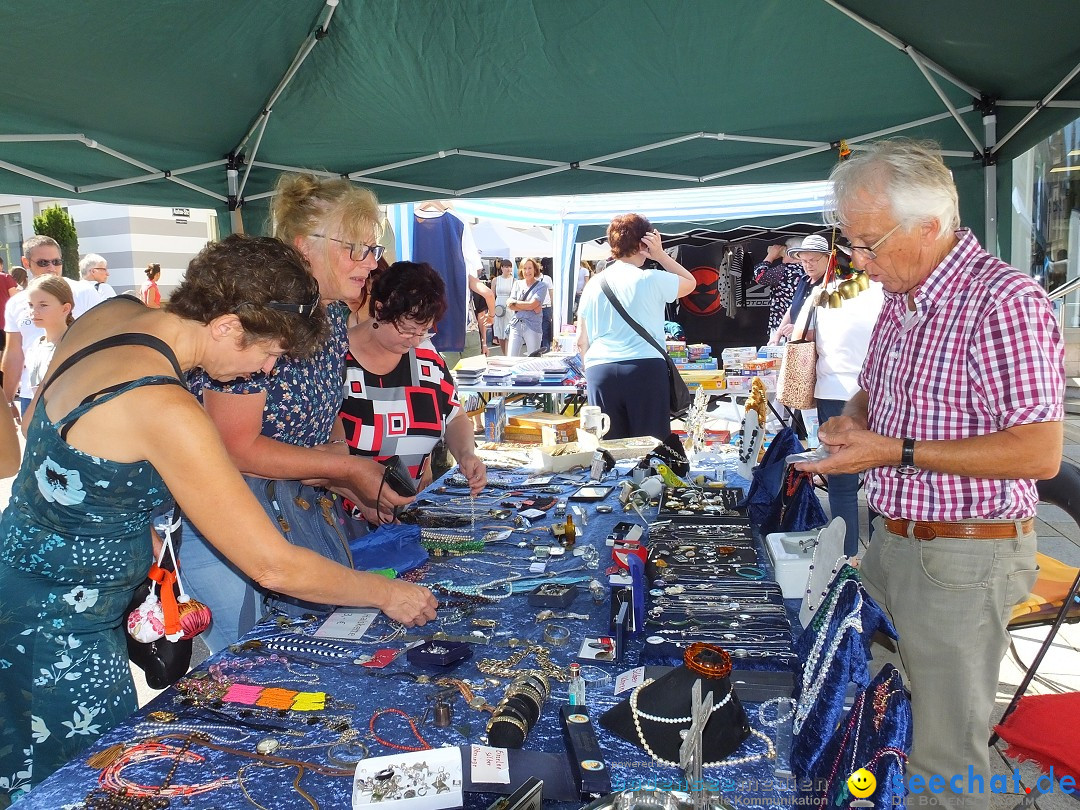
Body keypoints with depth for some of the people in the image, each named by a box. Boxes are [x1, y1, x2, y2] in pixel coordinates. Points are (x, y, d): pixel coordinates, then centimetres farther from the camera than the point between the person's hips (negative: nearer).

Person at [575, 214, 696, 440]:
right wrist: (660, 255, 12)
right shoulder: (651, 280, -1)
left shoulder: (593, 285, 10)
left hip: (600, 371, 4)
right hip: (645, 370, -3)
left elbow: (582, 342, 12)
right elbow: (690, 283, 18)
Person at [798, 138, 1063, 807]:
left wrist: (898, 451, -23)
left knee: (944, 748, 7)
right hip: (892, 541, 8)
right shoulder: (900, 300, 8)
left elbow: (1039, 452, -24)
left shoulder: (1003, 300, -19)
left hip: (962, 558, -8)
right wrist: (852, 420, 1)